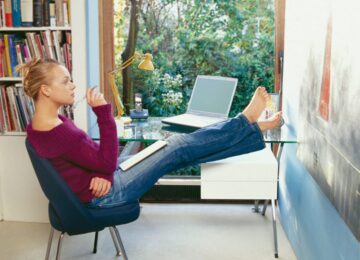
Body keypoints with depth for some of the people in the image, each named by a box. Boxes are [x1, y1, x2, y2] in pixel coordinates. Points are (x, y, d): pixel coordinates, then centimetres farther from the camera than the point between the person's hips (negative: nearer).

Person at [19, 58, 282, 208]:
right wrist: (103, 113, -28)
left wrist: (101, 172, -12)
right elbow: (106, 163, -24)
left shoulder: (46, 124, 1)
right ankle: (246, 122, 7)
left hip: (99, 181, 9)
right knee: (179, 147, -8)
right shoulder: (58, 134, -31)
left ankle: (252, 129, 5)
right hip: (106, 193, -9)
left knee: (177, 146, 3)